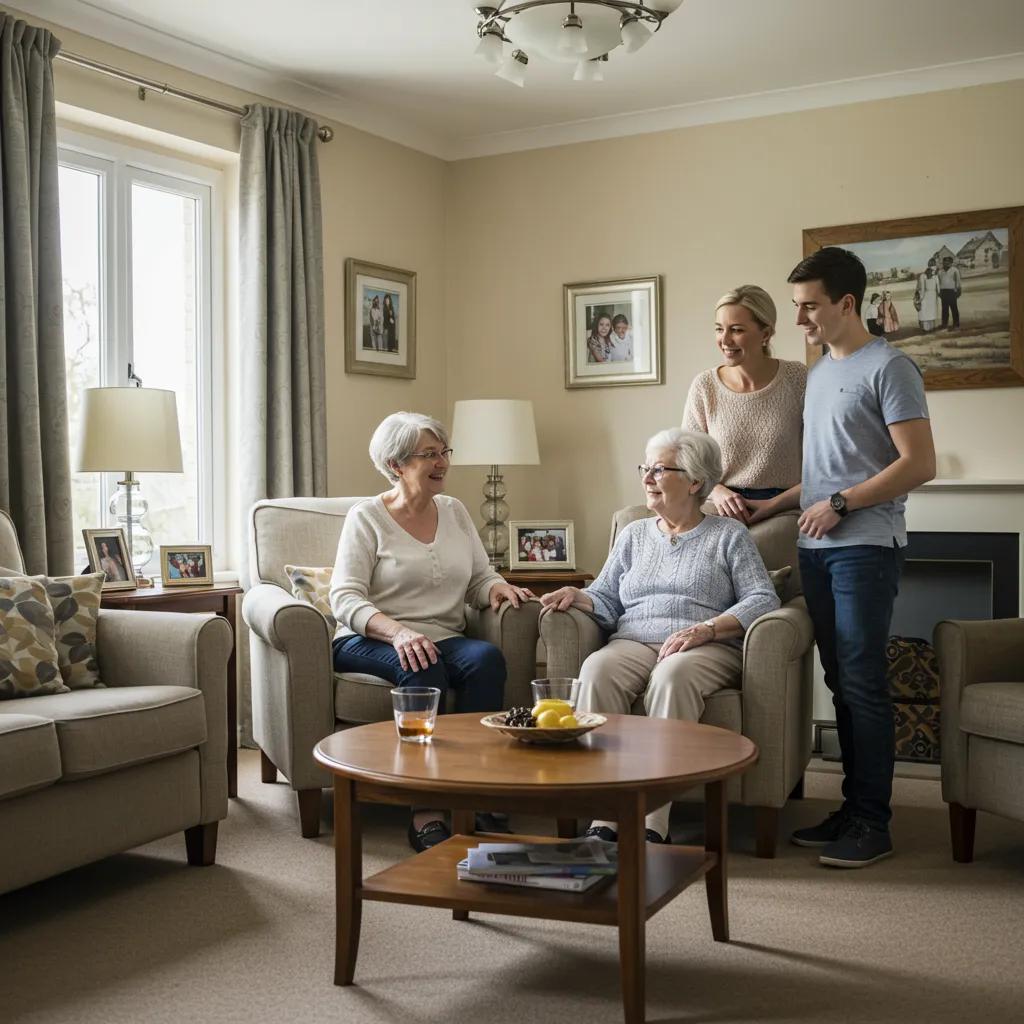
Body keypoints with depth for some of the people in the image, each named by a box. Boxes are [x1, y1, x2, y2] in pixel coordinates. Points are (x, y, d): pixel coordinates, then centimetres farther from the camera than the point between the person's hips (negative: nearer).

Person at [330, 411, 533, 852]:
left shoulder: (454, 511, 17)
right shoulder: (366, 517, 1)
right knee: (422, 666, -37)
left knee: (487, 657, -29)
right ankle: (426, 813, -36)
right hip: (370, 642, -4)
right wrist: (397, 632, -27)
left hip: (443, 639, 4)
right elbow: (345, 599, -10)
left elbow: (479, 579, 17)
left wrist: (498, 588, -9)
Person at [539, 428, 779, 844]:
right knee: (597, 670, -32)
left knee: (672, 676, -39)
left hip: (707, 649, -3)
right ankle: (604, 819, -36)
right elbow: (607, 601, 19)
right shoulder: (634, 534, 26)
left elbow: (763, 599, 0)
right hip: (632, 643, 3)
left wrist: (705, 629, -15)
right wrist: (577, 596, -5)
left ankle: (652, 825, -40)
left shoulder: (728, 535, 13)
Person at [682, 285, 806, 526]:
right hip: (725, 512, 2)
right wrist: (716, 491, -8)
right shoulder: (704, 386, 5)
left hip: (783, 512, -2)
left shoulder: (797, 379, 0)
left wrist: (774, 504, -10)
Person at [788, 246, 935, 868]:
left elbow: (919, 464, -12)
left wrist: (841, 503, -14)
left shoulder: (889, 368, -6)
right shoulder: (818, 372, 18)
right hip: (817, 547, 8)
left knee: (862, 683, -6)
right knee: (841, 683, 10)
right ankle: (853, 808, 18)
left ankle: (872, 823, 2)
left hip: (864, 548, -7)